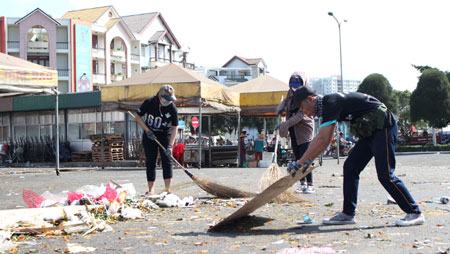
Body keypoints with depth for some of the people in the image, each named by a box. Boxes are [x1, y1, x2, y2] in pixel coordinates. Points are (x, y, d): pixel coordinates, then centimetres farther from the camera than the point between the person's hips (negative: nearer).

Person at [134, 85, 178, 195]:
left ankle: (167, 189, -5)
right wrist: (147, 130, -16)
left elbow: (174, 128, -16)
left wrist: (170, 145, -25)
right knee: (150, 161, 0)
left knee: (167, 160, -7)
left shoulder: (172, 109, -19)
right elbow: (138, 117, -5)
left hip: (165, 136, 0)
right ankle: (151, 189, 6)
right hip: (149, 135, 0)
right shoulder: (149, 103, -18)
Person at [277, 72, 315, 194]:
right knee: (298, 158, 9)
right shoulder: (291, 93, 5)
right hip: (293, 130, 7)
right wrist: (281, 108, 4)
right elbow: (285, 101, 27)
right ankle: (302, 183, 18)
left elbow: (300, 115, -26)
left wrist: (287, 124, -35)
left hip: (304, 129, -7)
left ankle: (310, 185, -7)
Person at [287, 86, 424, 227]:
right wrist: (306, 161, 11)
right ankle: (347, 214, 10)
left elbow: (322, 140, -24)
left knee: (385, 174, -11)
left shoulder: (331, 103, -20)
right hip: (371, 131, 10)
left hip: (384, 126, -10)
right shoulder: (327, 106, 11)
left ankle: (415, 213, -3)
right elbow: (323, 140, 16)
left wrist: (300, 163, -20)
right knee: (350, 167, 7)